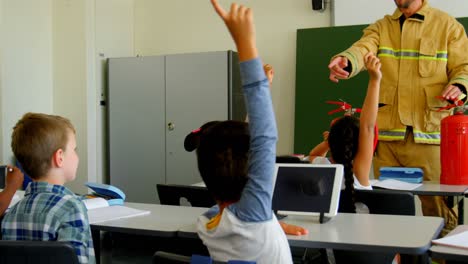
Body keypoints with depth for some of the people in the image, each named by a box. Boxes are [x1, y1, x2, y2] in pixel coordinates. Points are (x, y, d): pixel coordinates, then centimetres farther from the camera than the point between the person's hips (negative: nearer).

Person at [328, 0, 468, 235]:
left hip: (429, 134, -2)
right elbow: (362, 50, -6)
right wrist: (345, 61, -30)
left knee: (437, 207, -3)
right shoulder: (380, 28, 13)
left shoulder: (448, 26, 9)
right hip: (386, 133, 2)